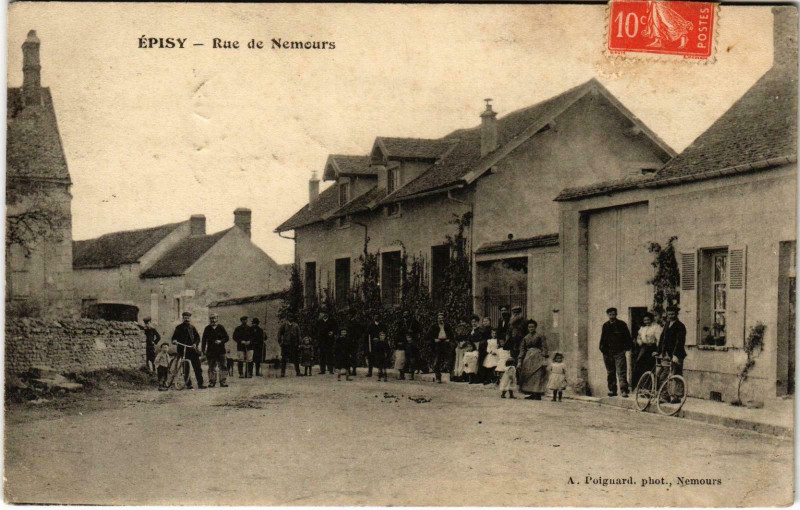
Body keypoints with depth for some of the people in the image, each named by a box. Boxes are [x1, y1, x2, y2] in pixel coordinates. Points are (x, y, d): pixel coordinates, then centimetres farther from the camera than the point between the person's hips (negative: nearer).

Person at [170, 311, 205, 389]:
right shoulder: (179, 328, 9)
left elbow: (197, 337, 10)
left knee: (197, 368, -3)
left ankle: (200, 384, 0)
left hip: (192, 349, 2)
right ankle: (188, 384, 5)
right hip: (182, 350, -2)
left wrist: (195, 344, -9)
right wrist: (174, 341, -17)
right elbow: (174, 337, 6)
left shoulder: (192, 328, 15)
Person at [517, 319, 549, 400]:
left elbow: (544, 348, -5)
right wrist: (520, 362, 7)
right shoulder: (525, 338, 11)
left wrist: (544, 361, -13)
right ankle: (532, 394, 9)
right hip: (528, 358, 5)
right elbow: (522, 349, 13)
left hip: (537, 357, -5)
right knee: (528, 376, 3)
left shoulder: (539, 337, -2)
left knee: (537, 376, -9)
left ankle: (538, 395, -8)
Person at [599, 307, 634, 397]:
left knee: (621, 372, -12)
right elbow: (602, 339, 18)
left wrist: (627, 347, -5)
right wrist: (602, 348, 7)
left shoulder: (622, 325, 3)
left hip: (619, 352, -4)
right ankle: (612, 390, 17)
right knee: (610, 373, 9)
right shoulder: (605, 326, 12)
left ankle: (624, 390, -15)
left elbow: (627, 338, 6)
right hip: (608, 353, 4)